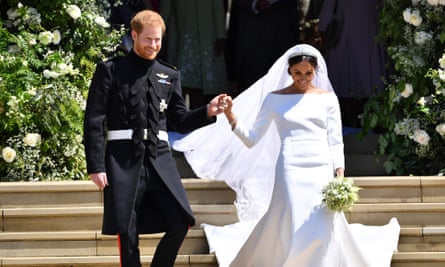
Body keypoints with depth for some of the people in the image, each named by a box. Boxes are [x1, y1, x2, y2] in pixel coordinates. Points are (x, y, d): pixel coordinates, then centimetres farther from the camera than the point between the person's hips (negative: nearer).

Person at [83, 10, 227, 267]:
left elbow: (179, 121, 17)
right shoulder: (110, 71, 3)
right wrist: (96, 166, -9)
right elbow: (94, 122, -1)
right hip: (123, 159, -4)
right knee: (127, 232, -2)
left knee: (180, 223, -6)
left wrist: (208, 112, -3)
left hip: (160, 158, 4)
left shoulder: (169, 75, 15)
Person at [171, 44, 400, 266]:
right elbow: (252, 139, 6)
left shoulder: (327, 98, 10)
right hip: (291, 171, -1)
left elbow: (335, 142, 8)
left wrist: (340, 179, -3)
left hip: (321, 172, 2)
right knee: (291, 231, -10)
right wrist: (232, 117, -11)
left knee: (325, 232, -6)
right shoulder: (274, 99, 7)